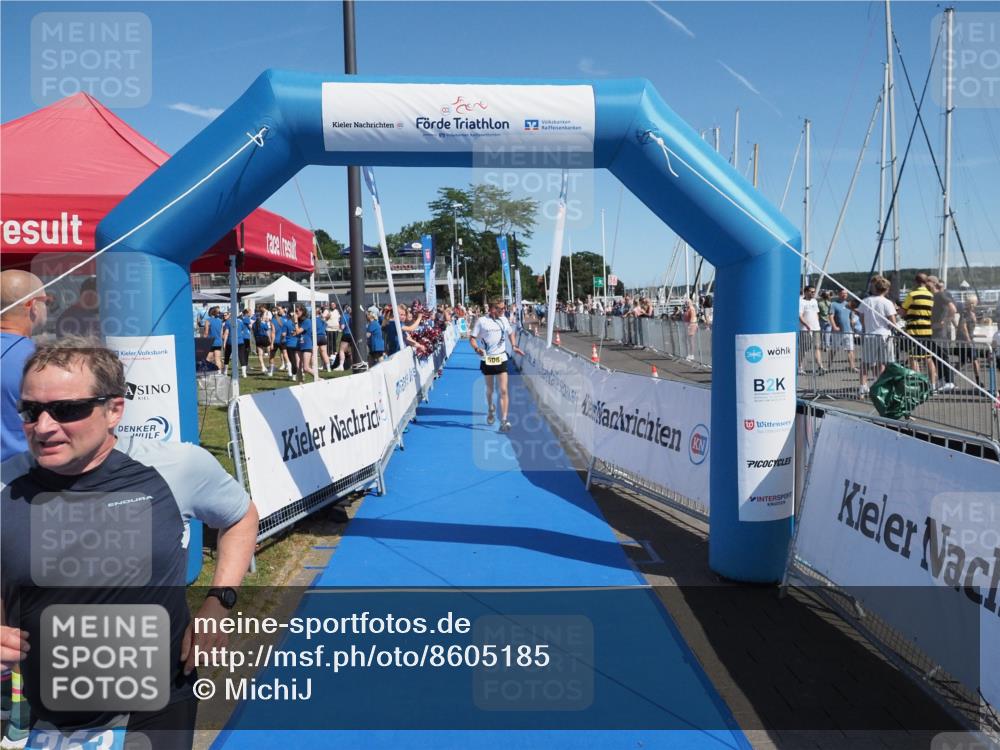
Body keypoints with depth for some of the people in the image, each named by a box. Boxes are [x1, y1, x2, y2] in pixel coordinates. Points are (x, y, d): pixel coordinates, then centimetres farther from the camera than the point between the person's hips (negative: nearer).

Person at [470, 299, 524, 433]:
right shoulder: (481, 320, -6)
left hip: (501, 359, 2)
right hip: (487, 359, -2)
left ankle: (504, 420, -9)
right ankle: (490, 409, 43)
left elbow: (510, 333, 23)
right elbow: (472, 338, -5)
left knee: (503, 390, -8)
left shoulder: (503, 319, 6)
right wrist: (476, 348, -24)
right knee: (489, 389, 13)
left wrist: (514, 346, 9)